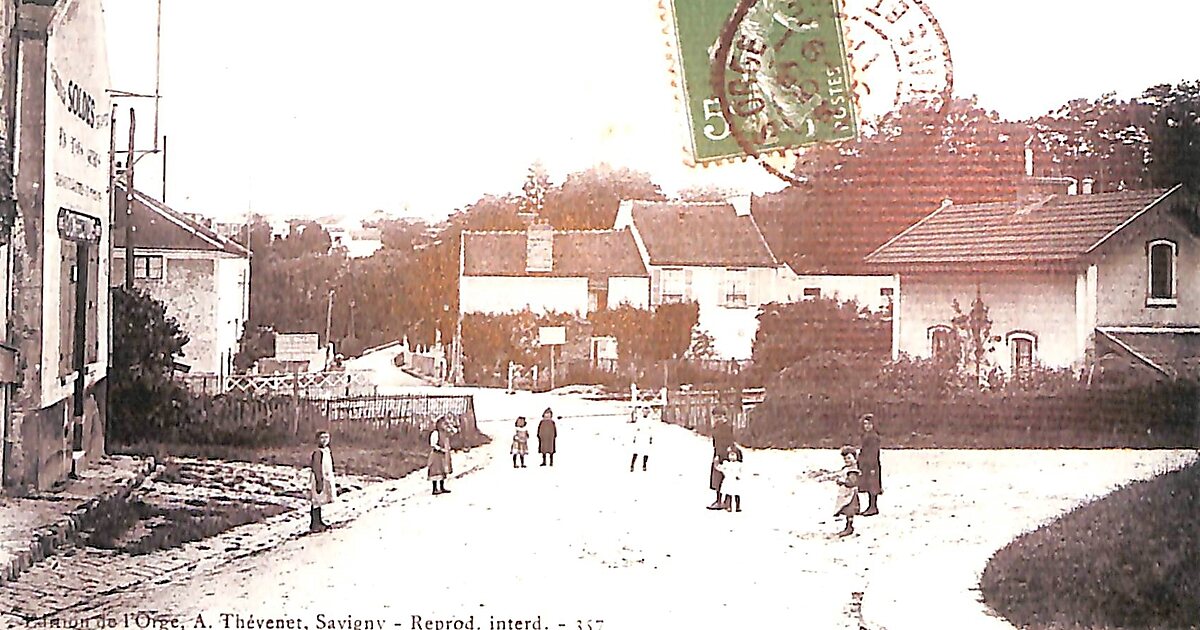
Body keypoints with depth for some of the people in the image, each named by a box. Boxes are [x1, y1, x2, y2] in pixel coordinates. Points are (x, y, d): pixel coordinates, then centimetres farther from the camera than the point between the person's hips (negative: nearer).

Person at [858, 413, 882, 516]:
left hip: (871, 464, -9)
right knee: (869, 485, 12)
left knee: (871, 485, -4)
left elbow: (874, 453, -17)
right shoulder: (865, 435, 12)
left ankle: (873, 507, 1)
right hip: (865, 464, 9)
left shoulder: (873, 437, -15)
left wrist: (872, 467, -19)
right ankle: (871, 507, 19)